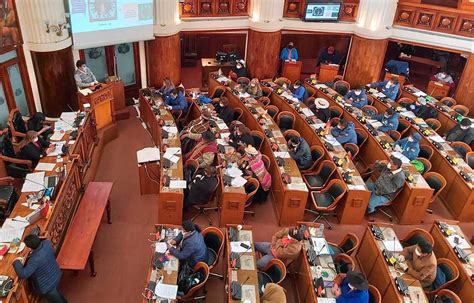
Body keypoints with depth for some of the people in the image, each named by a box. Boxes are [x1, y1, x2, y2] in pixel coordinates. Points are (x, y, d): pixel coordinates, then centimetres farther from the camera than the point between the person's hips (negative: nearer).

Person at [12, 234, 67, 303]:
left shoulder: (35, 260, -39)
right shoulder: (47, 243, -19)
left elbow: (23, 274, -33)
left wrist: (17, 262, -19)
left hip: (47, 286, -7)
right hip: (56, 274, 7)